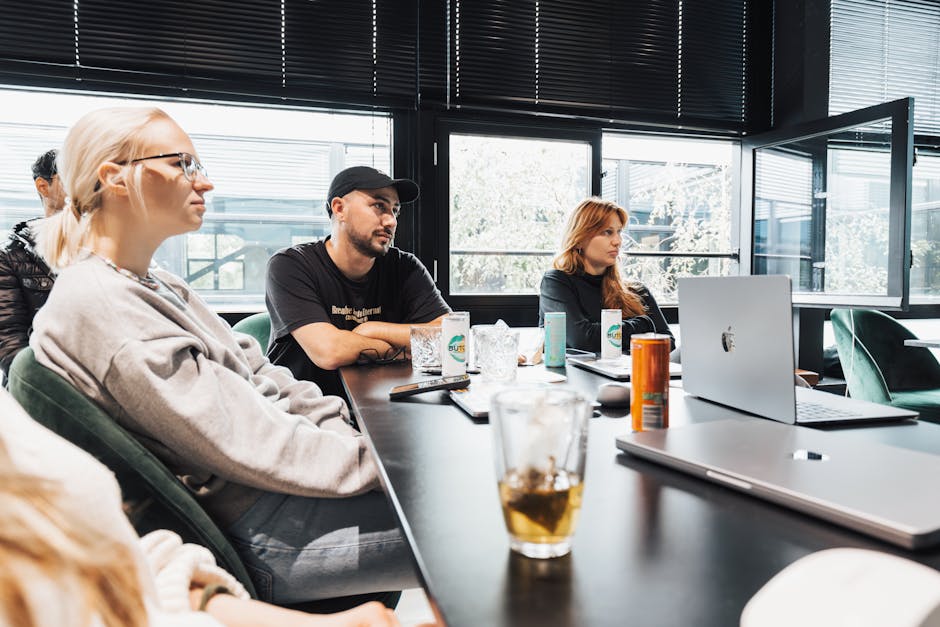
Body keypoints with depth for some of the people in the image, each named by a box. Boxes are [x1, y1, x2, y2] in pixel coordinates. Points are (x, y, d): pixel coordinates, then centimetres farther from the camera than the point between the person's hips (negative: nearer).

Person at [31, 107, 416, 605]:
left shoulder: (158, 286, 13)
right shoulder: (95, 304, -18)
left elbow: (262, 377, 11)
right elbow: (245, 443, -21)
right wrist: (380, 459, -15)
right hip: (262, 534, -9)